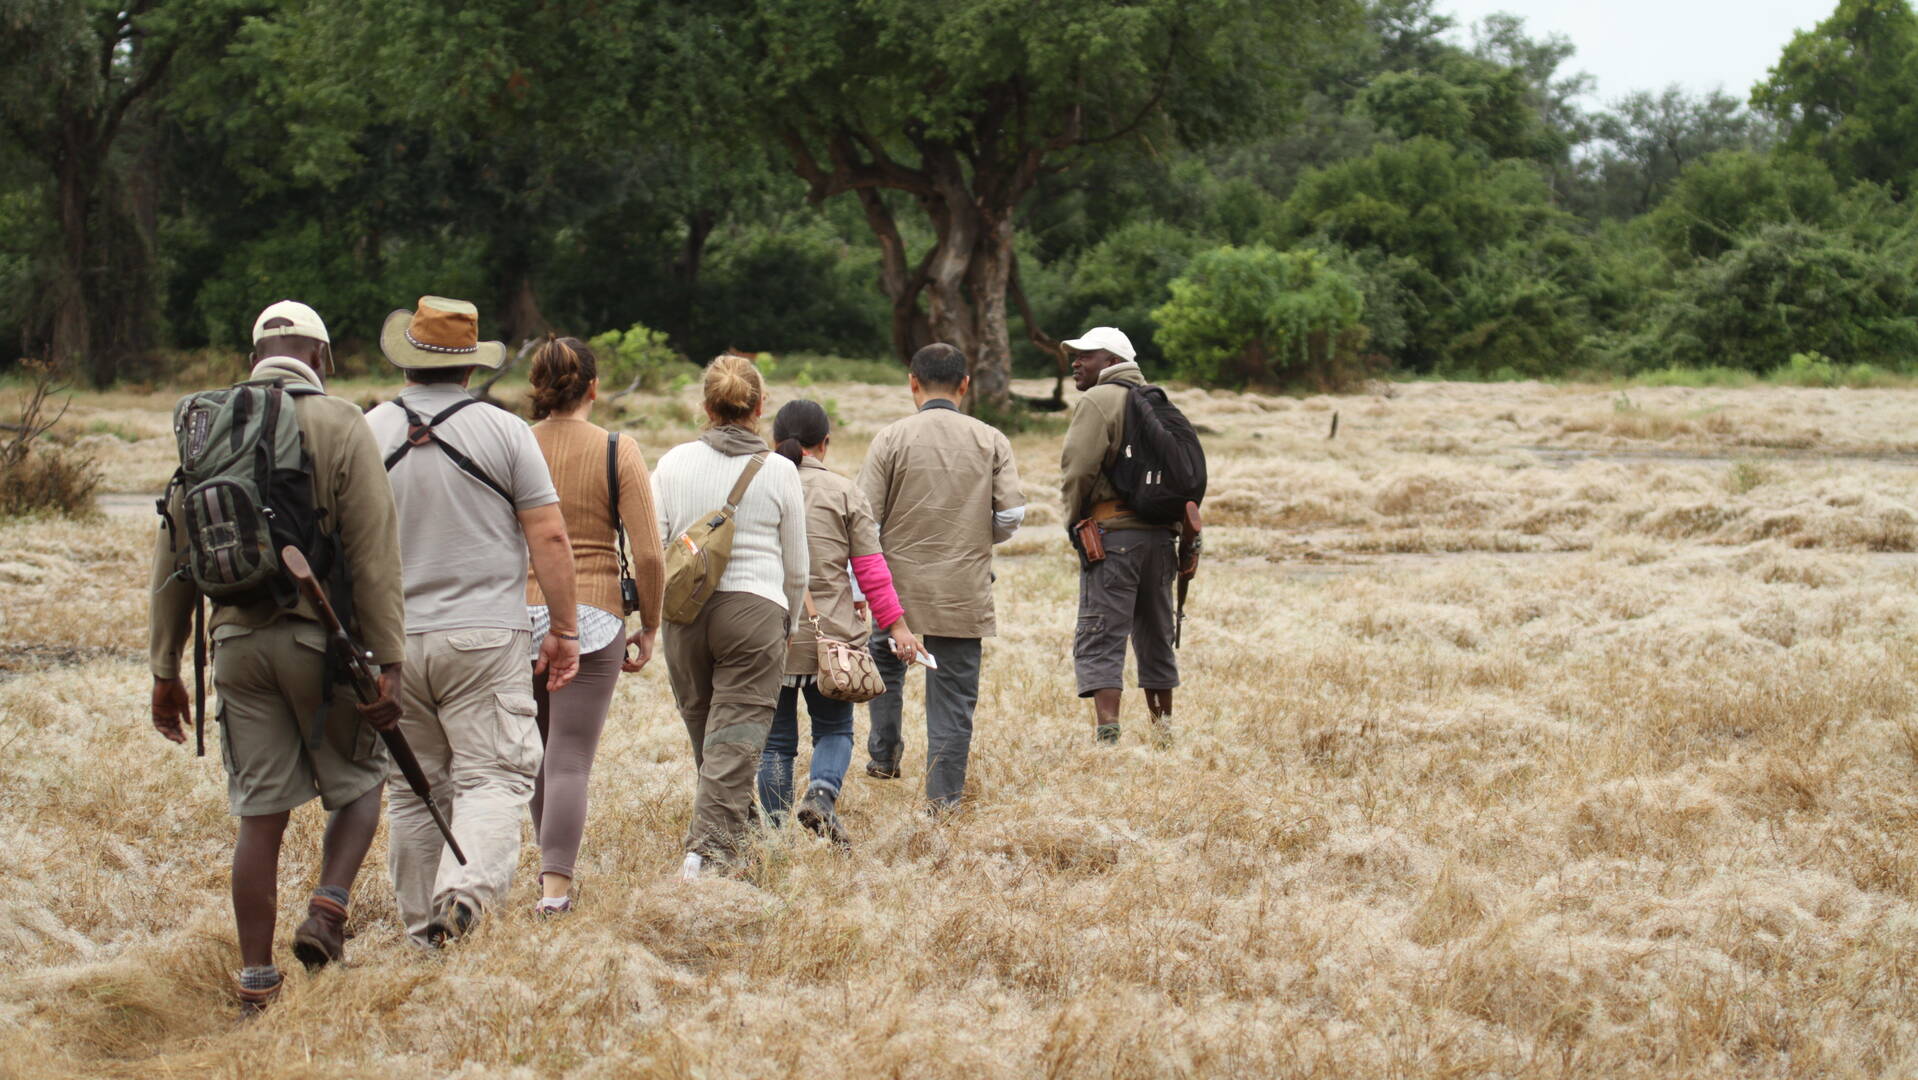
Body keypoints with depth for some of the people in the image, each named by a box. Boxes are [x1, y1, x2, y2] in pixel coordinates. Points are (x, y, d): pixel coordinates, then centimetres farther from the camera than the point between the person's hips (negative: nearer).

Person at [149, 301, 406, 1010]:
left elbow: (173, 556, 10)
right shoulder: (340, 425, -4)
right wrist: (387, 664, -10)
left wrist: (165, 669, 15)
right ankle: (328, 909, -7)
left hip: (236, 639, 4)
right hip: (321, 634, -4)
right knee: (359, 783, 15)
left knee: (259, 814, 8)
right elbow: (373, 554, -11)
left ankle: (256, 981, 7)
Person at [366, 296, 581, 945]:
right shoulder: (502, 430, -3)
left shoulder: (366, 433, 3)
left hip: (392, 642, 3)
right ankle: (466, 888, -28)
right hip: (484, 636, -3)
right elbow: (549, 538, -5)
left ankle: (423, 930, 16)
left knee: (414, 789, 12)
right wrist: (564, 630, 4)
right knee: (493, 776, -4)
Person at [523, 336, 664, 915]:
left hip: (519, 613, 2)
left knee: (536, 753, 19)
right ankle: (555, 884, -12)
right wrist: (649, 627, 6)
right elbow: (648, 554, -7)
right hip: (593, 617, -2)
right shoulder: (618, 453, -4)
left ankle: (555, 863, 31)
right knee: (570, 759, -3)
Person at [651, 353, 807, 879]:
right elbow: (796, 569, 8)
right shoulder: (779, 471, 1)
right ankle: (709, 850, -17)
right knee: (736, 739, -5)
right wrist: (785, 626, 23)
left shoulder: (674, 464, 4)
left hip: (685, 615, 3)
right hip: (755, 611, -3)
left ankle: (726, 840, 27)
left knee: (705, 736, 15)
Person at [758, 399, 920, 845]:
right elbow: (870, 566, -1)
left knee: (776, 739, 9)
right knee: (834, 729, 11)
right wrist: (895, 623, 5)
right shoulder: (844, 493, -1)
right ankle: (821, 793, -15)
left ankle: (777, 826, 5)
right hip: (830, 636, -1)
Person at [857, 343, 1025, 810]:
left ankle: (884, 754, 31)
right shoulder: (991, 441, 0)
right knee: (953, 692, 4)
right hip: (964, 591, 0)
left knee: (886, 666, 27)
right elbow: (1012, 513, -6)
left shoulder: (891, 438, -5)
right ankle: (944, 796, 1)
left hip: (899, 583, 0)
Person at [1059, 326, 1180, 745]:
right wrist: (1177, 529, 18)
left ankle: (1107, 733, -20)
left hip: (1113, 535, -8)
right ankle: (1164, 730, 24)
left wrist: (1074, 521, 0)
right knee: (1156, 635, 17)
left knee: (1099, 640, -9)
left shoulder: (1098, 402, -7)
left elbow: (1078, 470, -16)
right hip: (1161, 535, 8)